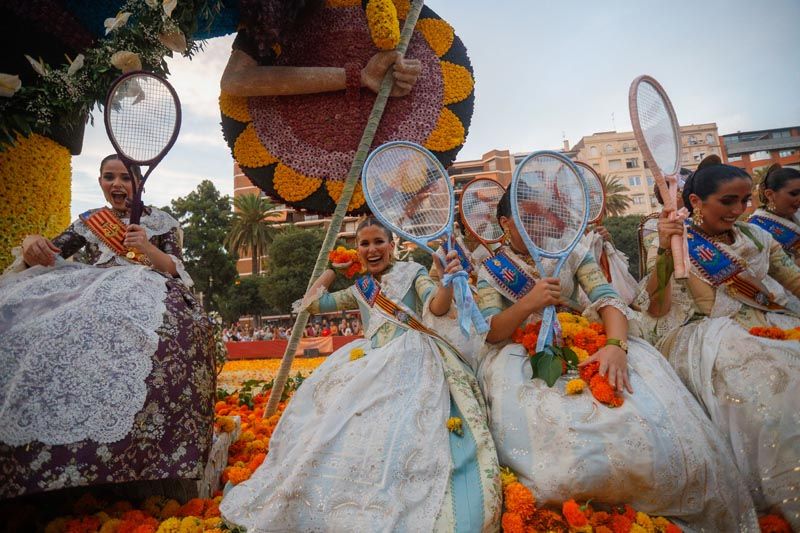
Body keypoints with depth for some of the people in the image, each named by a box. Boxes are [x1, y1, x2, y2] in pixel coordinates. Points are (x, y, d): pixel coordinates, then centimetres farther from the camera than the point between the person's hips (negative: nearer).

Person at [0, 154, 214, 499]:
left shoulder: (159, 221, 16)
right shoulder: (88, 221, 26)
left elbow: (176, 269, 6)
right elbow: (51, 253, 14)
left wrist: (147, 249, -13)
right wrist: (32, 243, -10)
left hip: (144, 291, -3)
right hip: (87, 293, 4)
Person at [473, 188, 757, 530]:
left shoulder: (571, 251, 4)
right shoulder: (491, 269, -1)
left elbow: (608, 299, -8)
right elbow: (490, 332, -10)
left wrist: (616, 344, -29)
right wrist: (528, 305, -30)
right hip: (520, 354, -2)